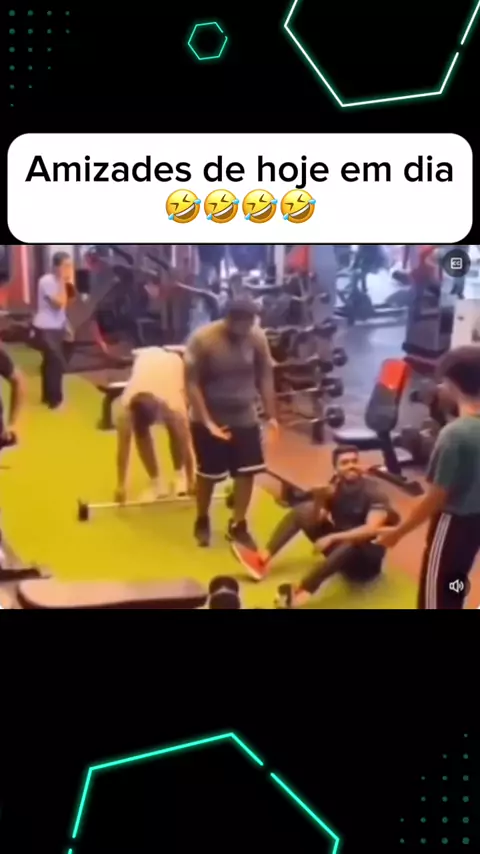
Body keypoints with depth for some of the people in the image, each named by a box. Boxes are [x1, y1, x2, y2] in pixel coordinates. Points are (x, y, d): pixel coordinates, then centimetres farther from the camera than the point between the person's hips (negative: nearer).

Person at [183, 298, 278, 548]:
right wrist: (207, 421, -22)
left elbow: (265, 376, 2)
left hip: (245, 417, 4)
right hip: (210, 419, -3)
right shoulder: (202, 339, -21)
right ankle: (202, 522, 31)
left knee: (247, 471, 3)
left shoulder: (257, 337, -9)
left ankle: (237, 525, 19)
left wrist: (271, 415, 0)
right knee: (208, 474, 8)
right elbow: (191, 383, -18)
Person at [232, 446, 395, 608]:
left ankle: (301, 592, -55)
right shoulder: (336, 487, 0)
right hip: (339, 545, 7)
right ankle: (263, 558, -14)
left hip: (365, 559, -7)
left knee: (351, 543, -42)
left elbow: (371, 529, -34)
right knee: (303, 509, 1)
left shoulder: (374, 494, -19)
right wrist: (319, 500, -20)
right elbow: (314, 521, -1)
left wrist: (332, 538, -36)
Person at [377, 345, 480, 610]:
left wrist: (398, 532, -11)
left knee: (434, 592, 8)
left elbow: (435, 498, -22)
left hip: (454, 522, -8)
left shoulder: (455, 434, -27)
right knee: (454, 583, 27)